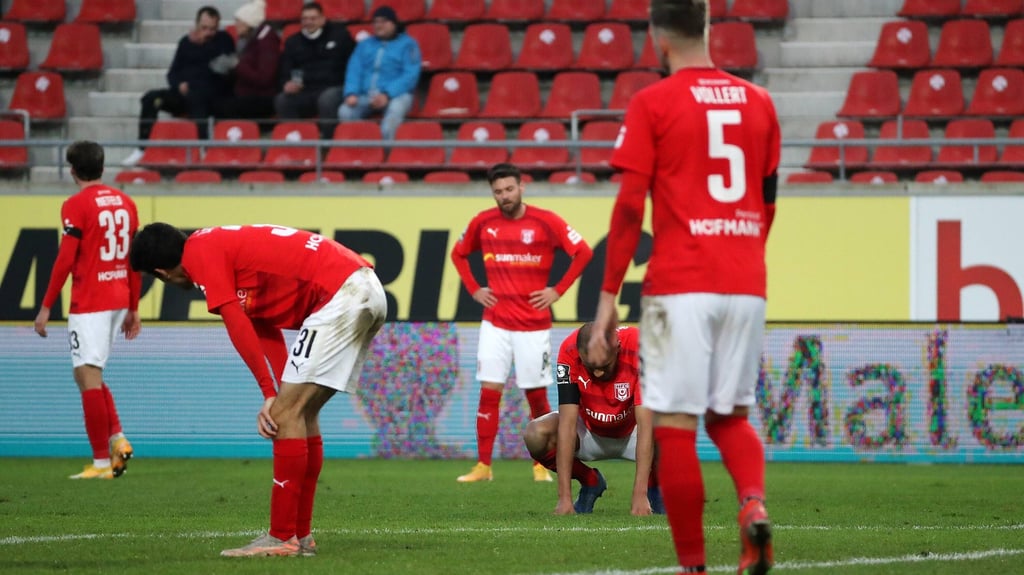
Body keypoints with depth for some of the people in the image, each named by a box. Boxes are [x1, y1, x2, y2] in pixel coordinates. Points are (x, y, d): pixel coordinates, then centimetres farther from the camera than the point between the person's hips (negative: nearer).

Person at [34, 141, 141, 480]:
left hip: (89, 304, -7)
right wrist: (133, 309, 20)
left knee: (87, 376, -5)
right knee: (90, 375, 19)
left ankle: (101, 463, -7)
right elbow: (135, 258, 14)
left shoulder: (76, 205, -10)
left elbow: (65, 260, -14)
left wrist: (46, 307, -9)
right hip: (119, 300, 7)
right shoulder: (125, 203, 10)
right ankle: (117, 439, 4)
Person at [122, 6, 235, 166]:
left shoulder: (224, 40, 8)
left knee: (195, 98, -41)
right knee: (151, 98, -20)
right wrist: (179, 84, -4)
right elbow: (173, 73, 20)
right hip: (185, 92, 5)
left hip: (212, 95, -5)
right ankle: (142, 150, -24)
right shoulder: (186, 42, 19)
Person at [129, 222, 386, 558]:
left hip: (340, 294, -10)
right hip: (367, 290, 10)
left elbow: (237, 325, -9)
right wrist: (280, 397, 10)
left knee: (287, 413, -7)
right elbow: (266, 331, 19)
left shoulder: (200, 251, -4)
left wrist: (270, 393, -5)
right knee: (301, 412, 15)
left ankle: (283, 538, -6)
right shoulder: (228, 246, 24)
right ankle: (301, 534, 17)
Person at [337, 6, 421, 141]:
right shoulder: (365, 45, 20)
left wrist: (387, 95, -18)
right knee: (345, 111, -28)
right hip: (365, 96, 3)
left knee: (394, 111, -39)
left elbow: (410, 75, -5)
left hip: (396, 95, -3)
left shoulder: (407, 44, 7)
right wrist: (351, 93, -11)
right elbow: (354, 71, 11)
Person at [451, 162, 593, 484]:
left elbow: (583, 253, -4)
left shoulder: (545, 222, -6)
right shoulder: (483, 223, 4)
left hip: (534, 324, -2)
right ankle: (483, 466, 0)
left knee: (537, 396, 3)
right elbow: (458, 254, 19)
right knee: (489, 392, -4)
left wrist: (558, 291, -6)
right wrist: (473, 289, 7)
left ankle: (541, 466, 15)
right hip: (495, 322, 2)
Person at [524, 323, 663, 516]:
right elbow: (567, 424, -30)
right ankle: (590, 482, 2)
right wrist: (564, 497, -34)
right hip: (589, 431, 2)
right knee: (535, 435, -27)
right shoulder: (569, 351, -28)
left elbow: (645, 425, -36)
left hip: (631, 431, -2)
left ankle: (653, 488, 0)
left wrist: (640, 494, -42)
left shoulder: (639, 348, -32)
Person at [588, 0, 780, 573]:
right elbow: (767, 201, 16)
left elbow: (629, 208, -7)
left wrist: (607, 298, -4)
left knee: (676, 426, 1)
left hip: (680, 288, -5)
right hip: (747, 285, 5)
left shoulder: (652, 105, -4)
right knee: (731, 415, 17)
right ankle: (755, 503, -11)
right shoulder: (758, 102, 10)